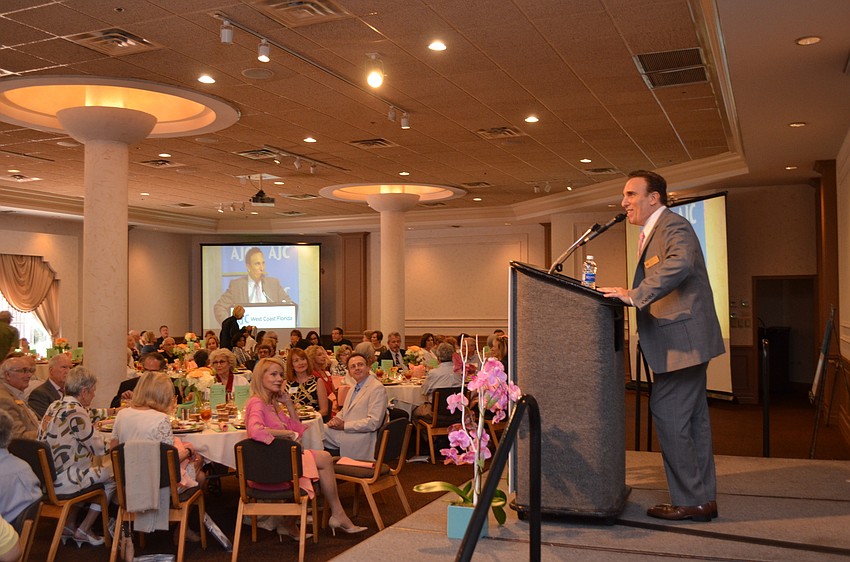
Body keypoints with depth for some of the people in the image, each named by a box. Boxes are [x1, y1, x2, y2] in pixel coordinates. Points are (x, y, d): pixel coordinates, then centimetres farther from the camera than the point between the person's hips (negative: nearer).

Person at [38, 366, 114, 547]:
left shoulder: (54, 406, 6)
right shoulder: (76, 412, -22)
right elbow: (99, 448, -14)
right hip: (62, 481, -9)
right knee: (112, 475, 3)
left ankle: (69, 525, 30)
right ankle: (83, 530, 11)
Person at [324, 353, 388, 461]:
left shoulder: (377, 388, -11)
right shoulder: (354, 388, 20)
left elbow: (374, 422, -19)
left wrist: (344, 425, -16)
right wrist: (335, 420, 1)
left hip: (361, 437, -9)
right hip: (342, 430, 9)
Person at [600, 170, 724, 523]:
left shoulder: (674, 227, -12)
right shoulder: (652, 234, 20)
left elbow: (679, 265, -32)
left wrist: (633, 295, -33)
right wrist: (628, 295, 6)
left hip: (682, 340, -11)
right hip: (683, 341, 11)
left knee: (668, 416, -7)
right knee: (692, 419, 14)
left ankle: (688, 502, 3)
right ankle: (703, 499, 23)